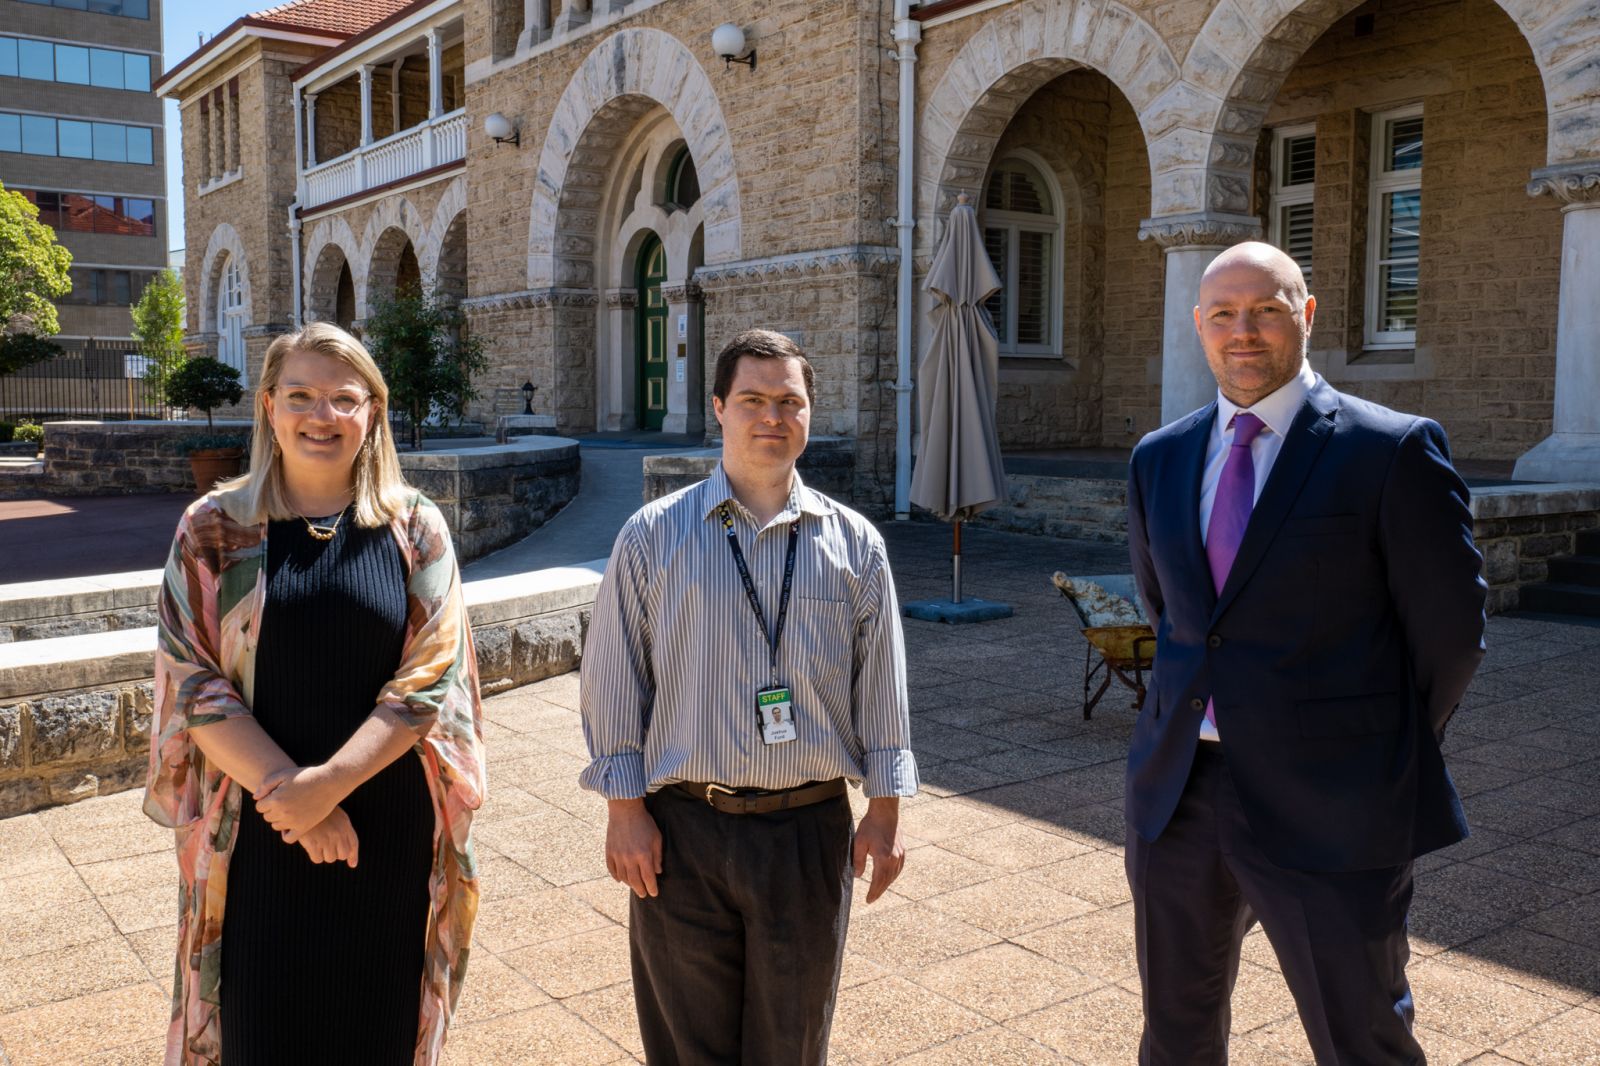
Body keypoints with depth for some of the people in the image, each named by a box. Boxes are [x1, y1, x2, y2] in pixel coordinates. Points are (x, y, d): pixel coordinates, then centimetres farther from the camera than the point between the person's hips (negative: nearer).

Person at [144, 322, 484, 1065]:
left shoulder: (415, 528, -2)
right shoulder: (214, 530, -1)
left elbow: (433, 674, -7)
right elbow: (190, 679, -5)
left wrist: (329, 783, -18)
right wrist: (284, 785, -16)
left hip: (389, 831, 0)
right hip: (257, 834, 0)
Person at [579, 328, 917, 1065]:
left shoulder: (854, 543, 3)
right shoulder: (653, 536, -2)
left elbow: (881, 687, 5)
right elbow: (613, 684, 0)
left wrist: (885, 809, 3)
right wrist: (624, 809, -4)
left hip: (811, 832, 1)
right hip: (683, 832, -1)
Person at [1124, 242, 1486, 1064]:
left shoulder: (1393, 451, -9)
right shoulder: (1158, 458, 7)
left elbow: (1449, 631, -3)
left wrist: (1392, 759, 7)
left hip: (1328, 809, -4)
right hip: (1178, 793, 5)